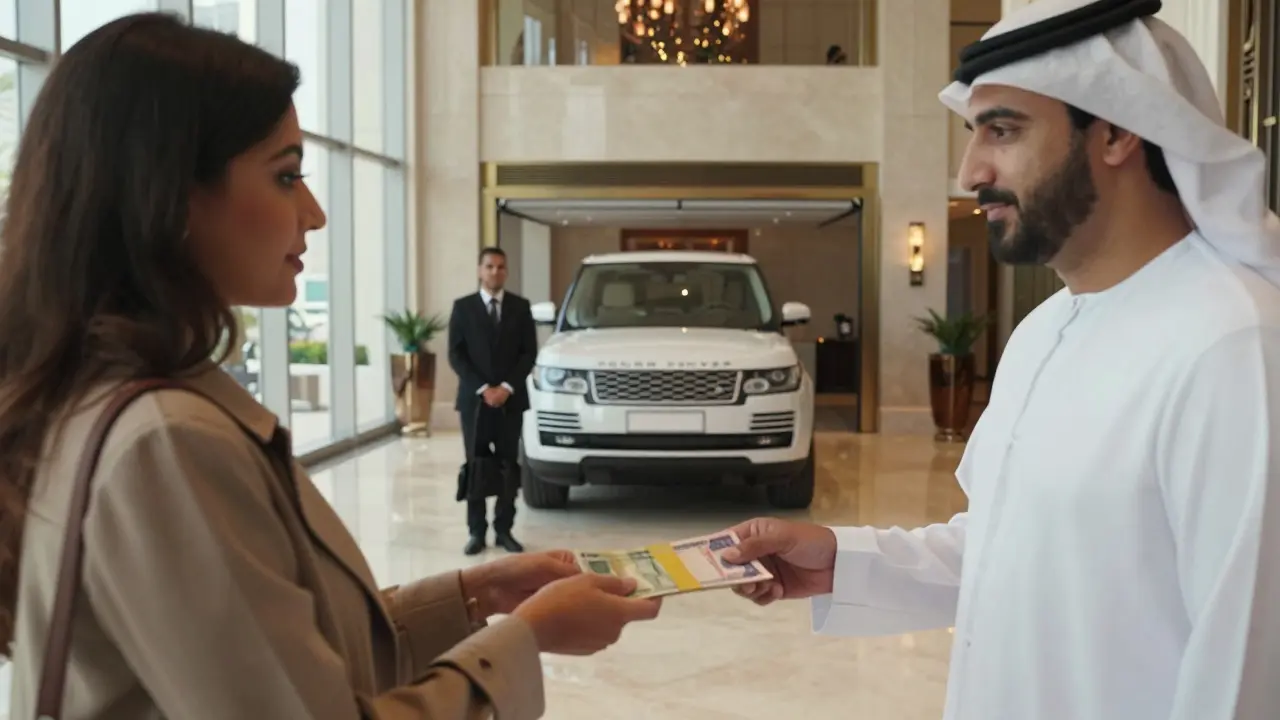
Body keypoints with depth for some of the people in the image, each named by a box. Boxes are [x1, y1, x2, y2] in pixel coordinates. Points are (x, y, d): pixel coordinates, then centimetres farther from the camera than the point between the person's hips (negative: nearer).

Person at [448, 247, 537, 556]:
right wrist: (482, 389, -13)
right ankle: (476, 531, 8)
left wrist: (507, 387, -11)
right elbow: (455, 354, -2)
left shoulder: (520, 307, 6)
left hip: (511, 399, 1)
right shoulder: (463, 307, 3)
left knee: (508, 467, 4)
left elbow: (529, 352, 2)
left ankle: (504, 530, 10)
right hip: (474, 399, -1)